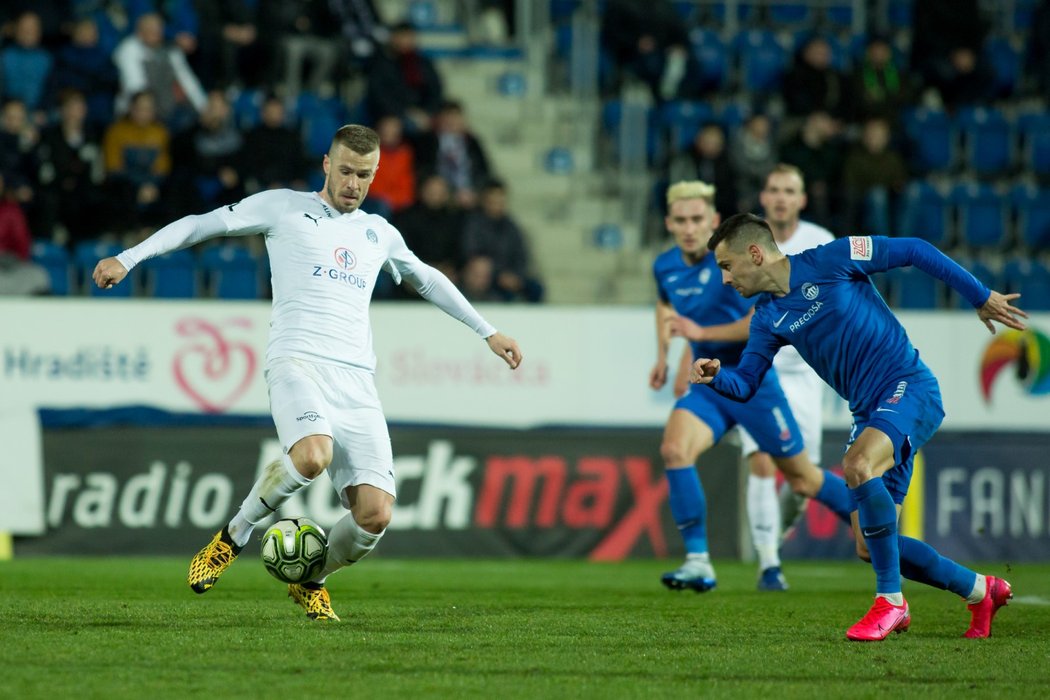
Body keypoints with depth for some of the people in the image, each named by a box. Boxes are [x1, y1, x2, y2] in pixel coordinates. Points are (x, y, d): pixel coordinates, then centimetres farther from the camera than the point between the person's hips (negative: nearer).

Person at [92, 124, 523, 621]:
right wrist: (128, 259, 1)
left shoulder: (379, 233, 24)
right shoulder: (283, 208, 11)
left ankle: (311, 580, 20)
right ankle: (233, 537, -10)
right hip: (297, 361, -5)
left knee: (375, 515, -11)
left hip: (357, 380, 5)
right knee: (313, 455, -37)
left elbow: (426, 279, 41)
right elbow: (201, 225, 11)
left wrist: (487, 331, 46)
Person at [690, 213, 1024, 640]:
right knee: (872, 547, 2)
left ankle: (891, 601, -25)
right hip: (870, 412, 8)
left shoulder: (829, 261, -8)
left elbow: (914, 252, -4)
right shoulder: (769, 318, 10)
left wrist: (981, 297, -1)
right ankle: (981, 591, 23)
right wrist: (715, 376, -16)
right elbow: (745, 385, 8)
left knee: (858, 466, -35)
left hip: (909, 389, -8)